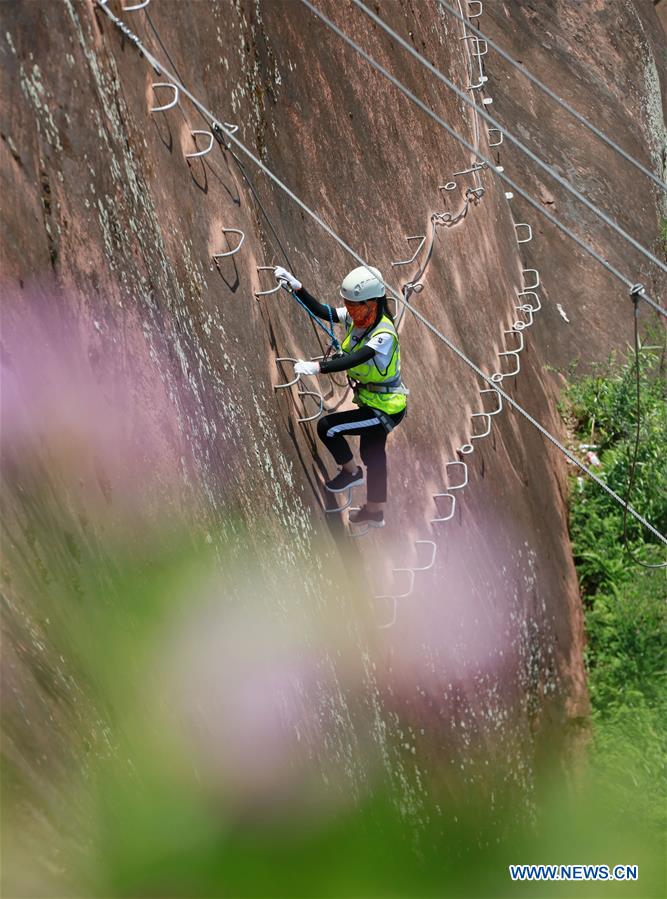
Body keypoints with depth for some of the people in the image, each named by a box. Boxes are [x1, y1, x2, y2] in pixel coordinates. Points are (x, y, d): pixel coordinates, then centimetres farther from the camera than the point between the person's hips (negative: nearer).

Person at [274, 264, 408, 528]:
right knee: (372, 454, 23)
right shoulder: (357, 318, -5)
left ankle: (351, 472, 12)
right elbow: (322, 312, -3)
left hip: (385, 410, -9)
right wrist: (297, 288, -14)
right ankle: (375, 512, 40)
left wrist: (317, 367, -53)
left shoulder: (384, 335, -30)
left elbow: (354, 360, -42)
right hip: (373, 402, 9)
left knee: (326, 427, -11)